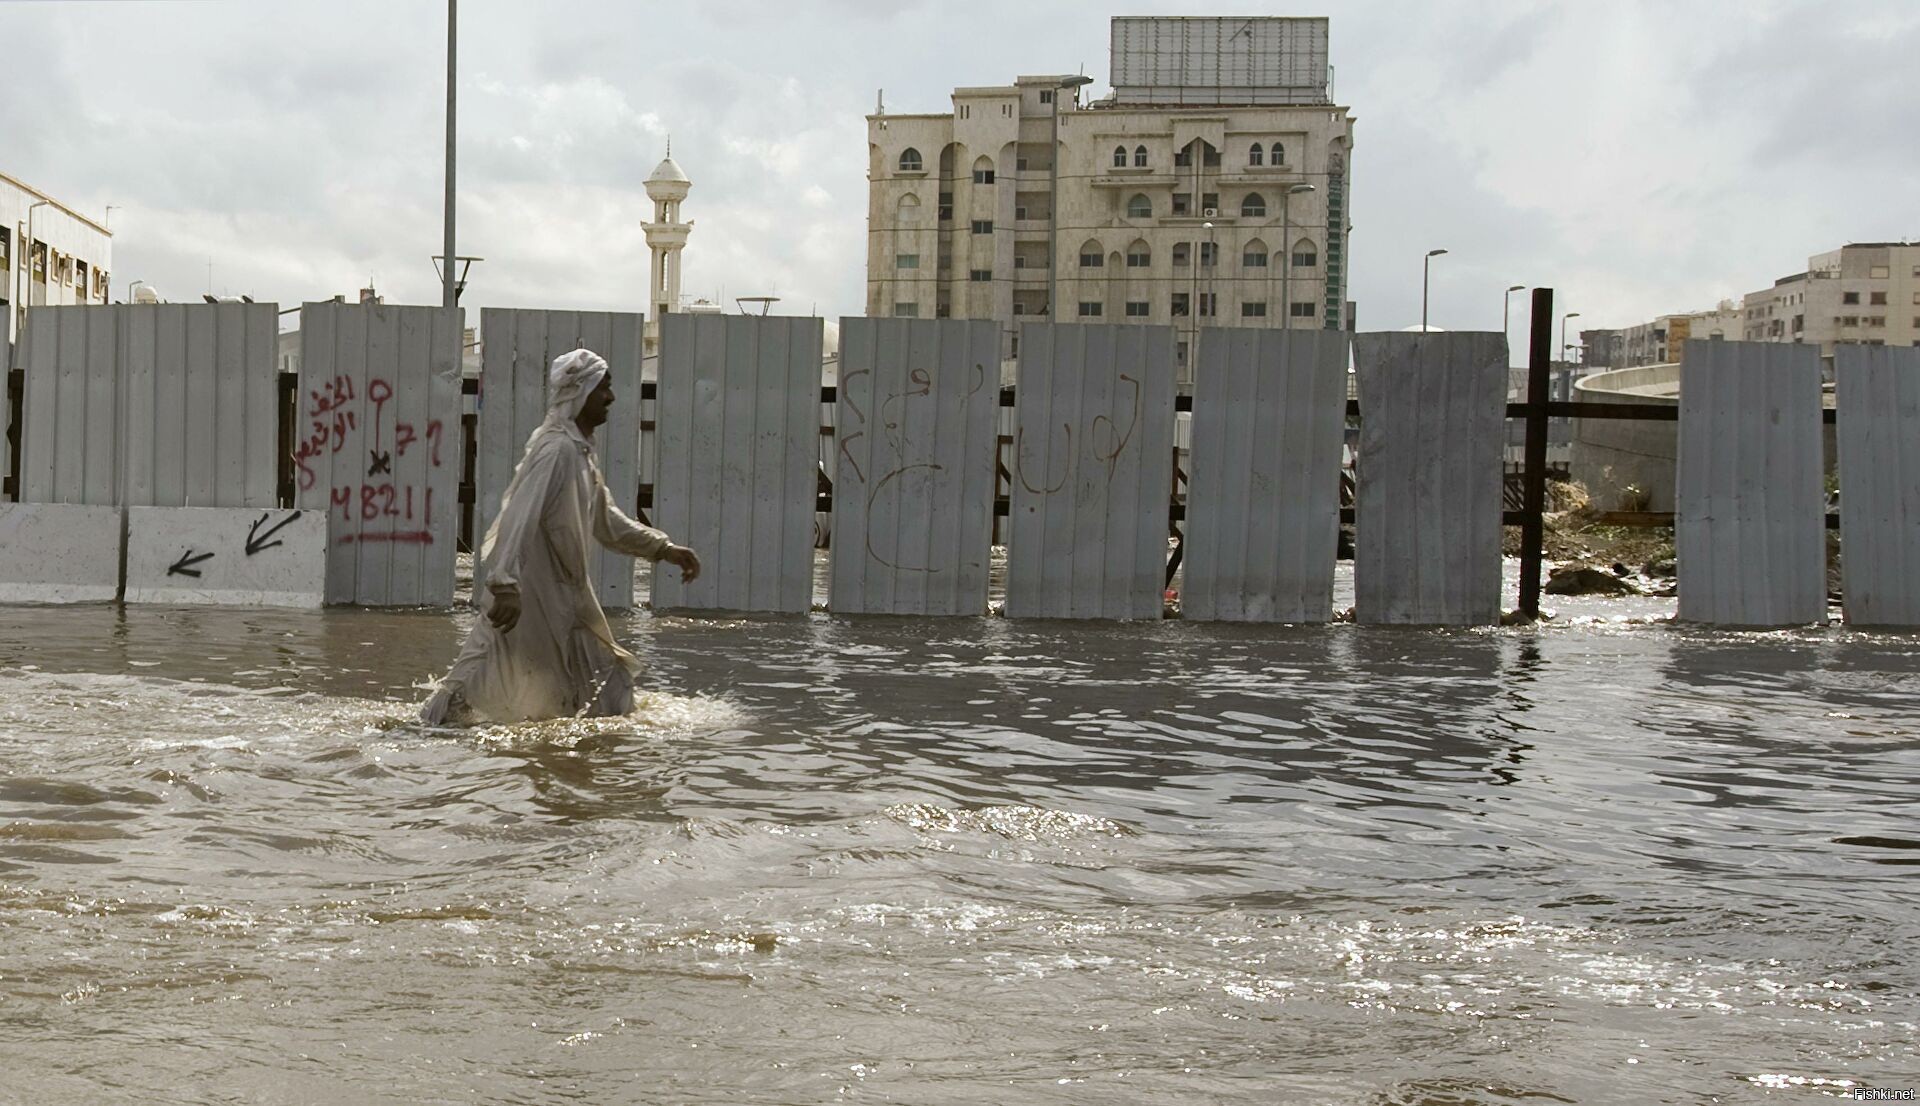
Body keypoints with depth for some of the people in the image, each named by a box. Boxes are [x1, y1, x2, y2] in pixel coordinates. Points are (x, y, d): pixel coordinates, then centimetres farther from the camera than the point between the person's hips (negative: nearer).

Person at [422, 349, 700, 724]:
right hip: (531, 601, -10)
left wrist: (664, 548, 21)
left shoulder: (580, 453, 15)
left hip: (566, 602, 10)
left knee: (607, 688, 15)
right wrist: (506, 584, -38)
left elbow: (606, 521, 26)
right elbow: (519, 517, -29)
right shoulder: (557, 449, -17)